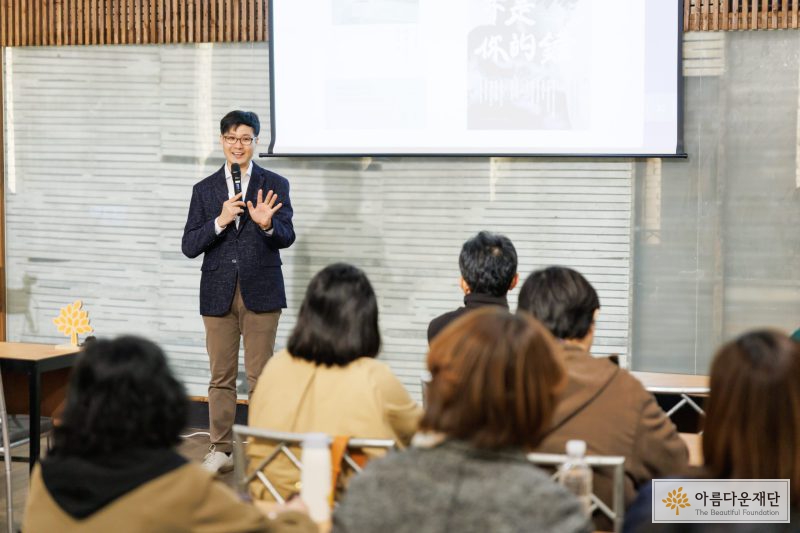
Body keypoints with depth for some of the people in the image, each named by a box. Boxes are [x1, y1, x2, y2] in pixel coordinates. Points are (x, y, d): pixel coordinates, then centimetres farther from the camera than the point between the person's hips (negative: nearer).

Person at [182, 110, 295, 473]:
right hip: (219, 293, 2)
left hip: (260, 292, -2)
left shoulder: (274, 185, 1)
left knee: (260, 376, 3)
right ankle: (220, 450, 18)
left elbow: (286, 237, -9)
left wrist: (267, 225, -31)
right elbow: (189, 247, 0)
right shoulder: (205, 190, 7)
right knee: (221, 376, 9)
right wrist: (220, 222, -17)